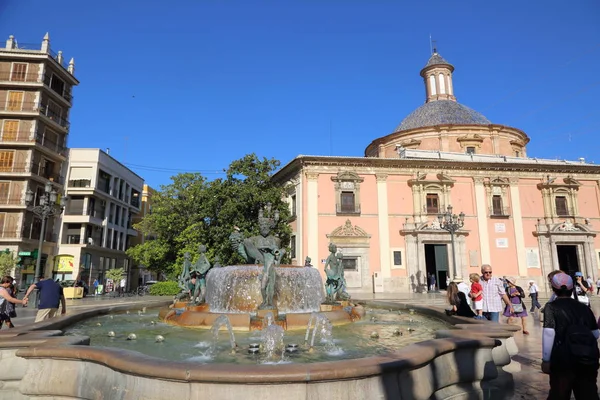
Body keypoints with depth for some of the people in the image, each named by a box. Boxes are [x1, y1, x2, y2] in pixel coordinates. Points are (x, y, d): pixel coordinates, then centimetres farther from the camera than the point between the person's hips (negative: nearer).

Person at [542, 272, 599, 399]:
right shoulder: (584, 308, 11)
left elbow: (549, 333, -14)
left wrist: (546, 360, -9)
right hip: (589, 360, 4)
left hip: (563, 360, -4)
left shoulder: (551, 307, -4)